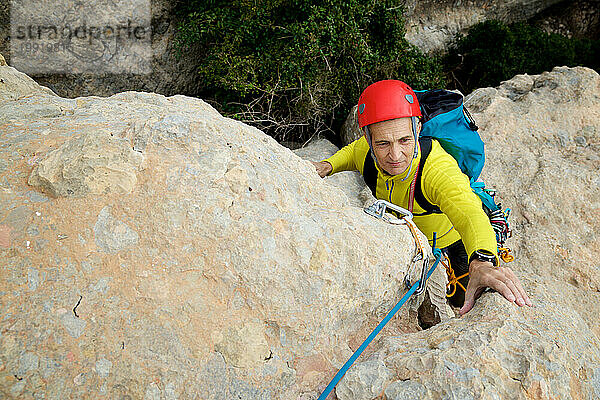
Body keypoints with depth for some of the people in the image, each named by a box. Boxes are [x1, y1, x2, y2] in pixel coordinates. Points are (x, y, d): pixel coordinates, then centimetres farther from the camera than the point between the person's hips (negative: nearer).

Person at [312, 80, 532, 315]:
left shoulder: (439, 168, -43)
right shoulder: (365, 152, -25)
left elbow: (469, 213, -62)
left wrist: (482, 262, -82)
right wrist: (328, 166, -16)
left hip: (452, 242, -4)